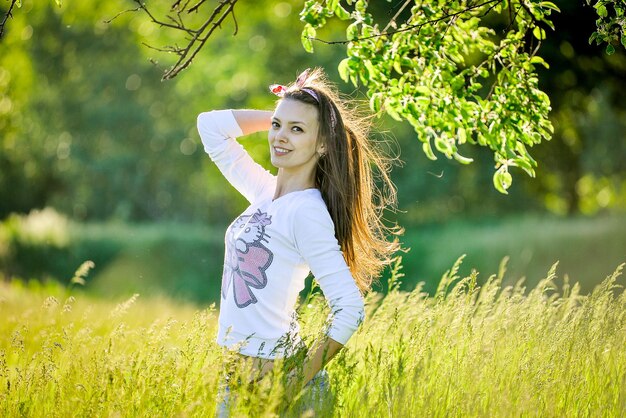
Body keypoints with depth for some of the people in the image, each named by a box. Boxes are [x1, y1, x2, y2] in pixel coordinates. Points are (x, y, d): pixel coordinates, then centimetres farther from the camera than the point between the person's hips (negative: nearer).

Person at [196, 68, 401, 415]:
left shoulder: (307, 211, -17)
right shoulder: (265, 192, 6)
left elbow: (350, 310, -22)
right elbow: (210, 124, 17)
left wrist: (297, 383, -19)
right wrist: (278, 115, 7)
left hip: (270, 372, -8)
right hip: (238, 368, 8)